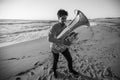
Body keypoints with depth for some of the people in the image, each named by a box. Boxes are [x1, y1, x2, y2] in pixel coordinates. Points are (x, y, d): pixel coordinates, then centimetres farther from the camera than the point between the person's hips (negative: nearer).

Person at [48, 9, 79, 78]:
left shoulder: (66, 26, -10)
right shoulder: (54, 27, -28)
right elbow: (50, 39, -37)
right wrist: (63, 42, -43)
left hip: (63, 47, 4)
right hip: (55, 48, -4)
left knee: (70, 59, 9)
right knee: (55, 61, 16)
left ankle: (71, 69, 40)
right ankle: (54, 70, 48)